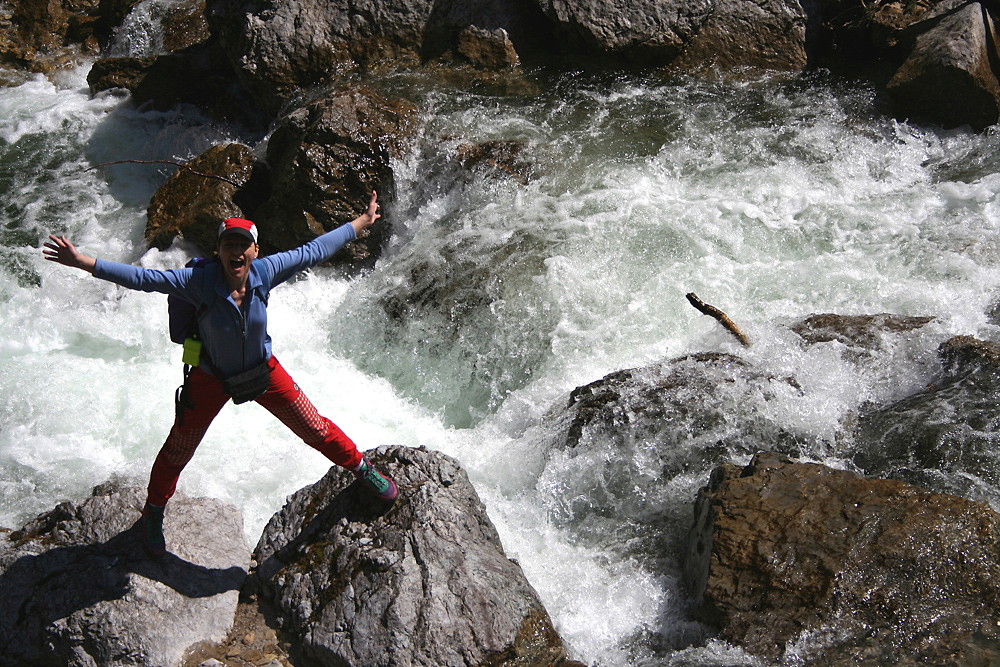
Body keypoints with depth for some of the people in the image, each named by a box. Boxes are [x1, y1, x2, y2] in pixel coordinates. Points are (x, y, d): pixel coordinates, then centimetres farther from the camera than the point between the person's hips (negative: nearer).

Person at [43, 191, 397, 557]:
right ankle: (153, 515, 43)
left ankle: (362, 469, 43)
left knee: (316, 430, 14)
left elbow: (313, 251, -11)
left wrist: (362, 222, -3)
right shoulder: (200, 280, -31)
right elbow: (141, 278, -35)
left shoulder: (264, 272, -23)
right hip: (212, 380, -2)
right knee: (177, 453, 14)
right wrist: (81, 261, -44)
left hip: (263, 372, 2)